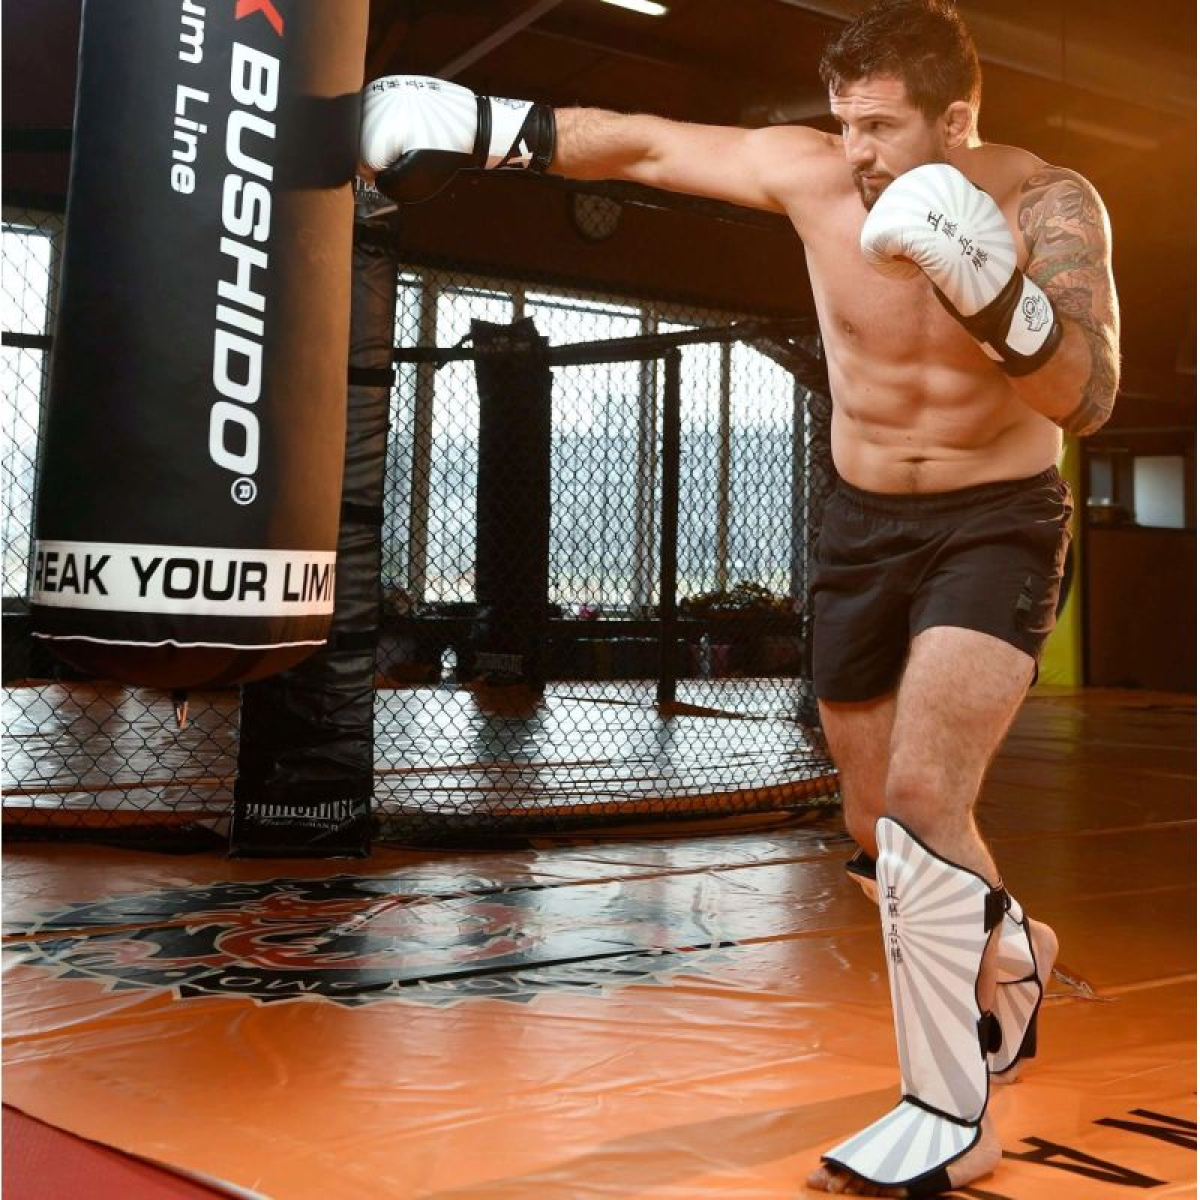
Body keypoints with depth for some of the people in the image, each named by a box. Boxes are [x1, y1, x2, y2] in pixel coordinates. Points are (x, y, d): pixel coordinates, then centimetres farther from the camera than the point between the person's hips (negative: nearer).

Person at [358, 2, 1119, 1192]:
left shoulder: (1049, 206, -18)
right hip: (862, 524, 4)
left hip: (997, 526, -4)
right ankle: (1008, 951, 44)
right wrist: (488, 125, -6)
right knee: (879, 829, 12)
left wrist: (994, 289, -44)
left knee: (923, 799, -22)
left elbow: (1086, 399, -29)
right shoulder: (813, 172, -11)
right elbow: (641, 143, -3)